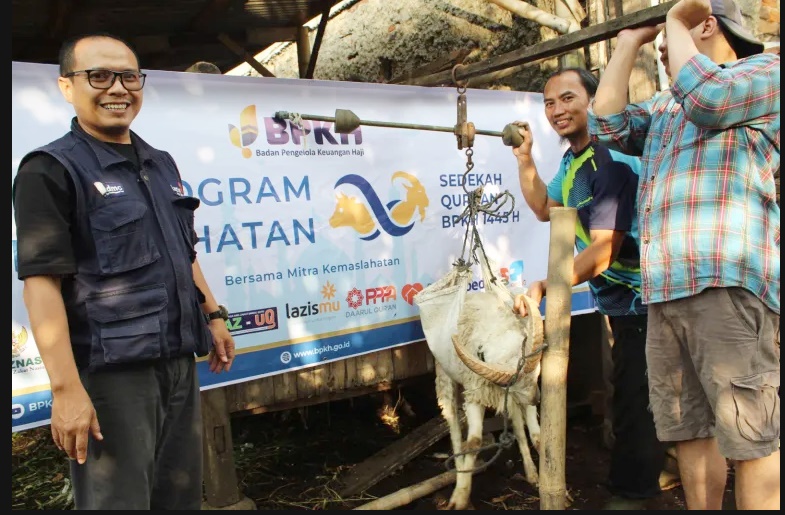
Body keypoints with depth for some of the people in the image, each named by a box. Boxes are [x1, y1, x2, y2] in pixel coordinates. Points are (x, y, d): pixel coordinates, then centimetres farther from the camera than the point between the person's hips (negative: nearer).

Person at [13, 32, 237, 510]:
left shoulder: (162, 163, 14)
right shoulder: (51, 169, -8)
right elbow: (42, 283, -16)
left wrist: (213, 315, 18)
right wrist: (66, 388, -22)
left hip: (179, 363, 7)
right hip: (111, 372, -7)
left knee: (181, 496, 18)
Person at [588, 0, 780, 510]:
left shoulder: (766, 69, 8)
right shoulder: (664, 106, 30)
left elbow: (708, 98, -12)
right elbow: (606, 124, 18)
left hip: (729, 283, -7)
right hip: (665, 291, 8)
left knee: (750, 438, -5)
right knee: (688, 430, 12)